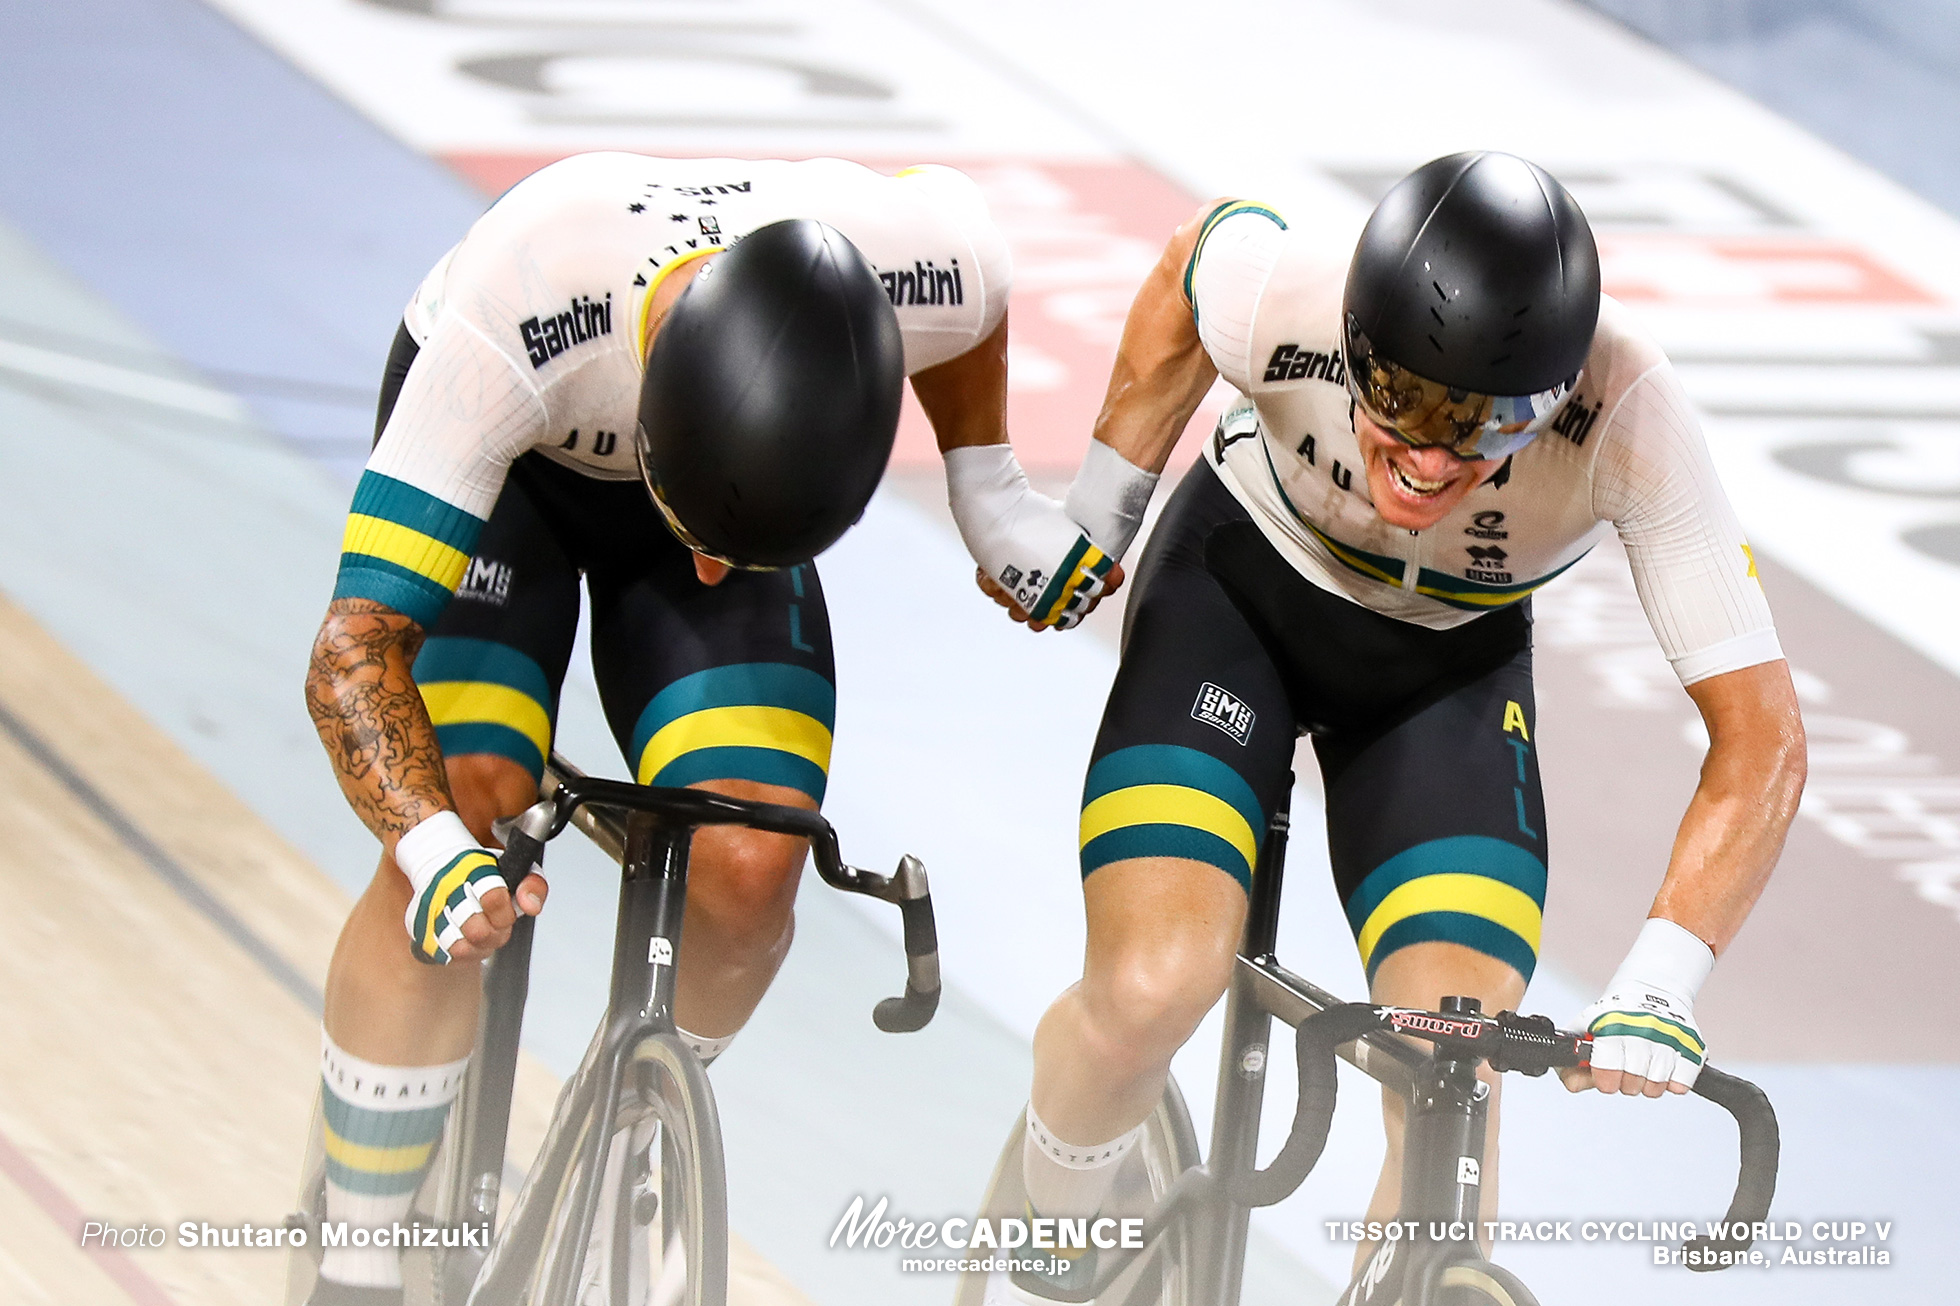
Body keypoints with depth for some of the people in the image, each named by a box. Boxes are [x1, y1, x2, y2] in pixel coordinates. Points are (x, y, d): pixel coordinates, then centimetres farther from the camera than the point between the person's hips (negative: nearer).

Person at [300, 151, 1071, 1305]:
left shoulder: (920, 267, -36)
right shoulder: (515, 322, -44)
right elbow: (358, 644, -40)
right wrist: (438, 853, -54)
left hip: (735, 461, 2)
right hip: (502, 469, -2)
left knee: (748, 870, -18)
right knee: (461, 826, -24)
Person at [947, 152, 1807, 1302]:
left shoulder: (1629, 416, -36)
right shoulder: (1281, 298, -34)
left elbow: (1760, 737, -30)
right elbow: (1194, 259, -6)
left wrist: (1663, 981, -42)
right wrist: (1096, 507, 2)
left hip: (1449, 667, 0)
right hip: (1242, 590, 0)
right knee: (1149, 992, -23)